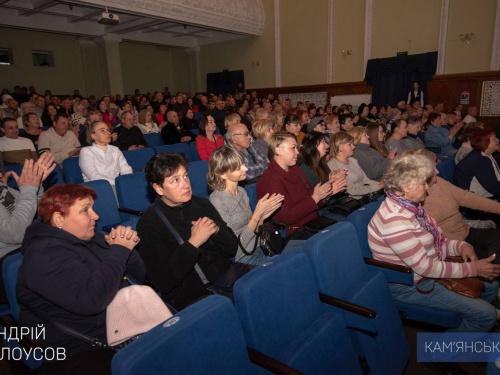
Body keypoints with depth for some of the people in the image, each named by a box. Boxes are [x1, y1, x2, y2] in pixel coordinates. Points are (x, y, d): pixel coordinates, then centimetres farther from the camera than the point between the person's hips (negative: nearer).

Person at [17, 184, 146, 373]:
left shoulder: (90, 238, 9)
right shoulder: (45, 255, -14)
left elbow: (138, 278, 10)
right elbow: (90, 300, -30)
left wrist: (126, 248, -9)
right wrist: (119, 251, -19)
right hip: (82, 353, -7)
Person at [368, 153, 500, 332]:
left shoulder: (410, 206, 0)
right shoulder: (394, 220, -31)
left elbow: (434, 241, 11)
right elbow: (424, 267, -27)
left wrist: (460, 246, -9)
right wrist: (473, 268, -19)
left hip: (429, 270, 10)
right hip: (409, 286, -10)